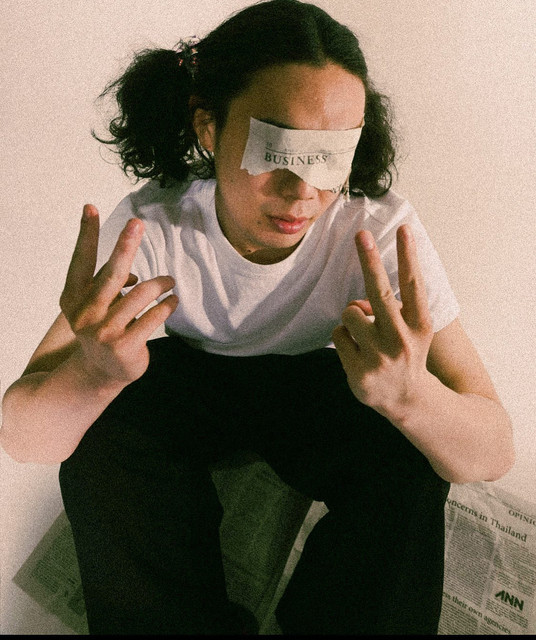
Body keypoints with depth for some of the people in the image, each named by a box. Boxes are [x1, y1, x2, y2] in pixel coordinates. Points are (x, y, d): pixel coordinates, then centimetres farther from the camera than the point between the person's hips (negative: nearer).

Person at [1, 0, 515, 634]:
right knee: (97, 444, -28)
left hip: (313, 385, 0)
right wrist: (93, 370, -52)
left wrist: (410, 395, -51)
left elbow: (494, 454, -28)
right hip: (189, 377, 1)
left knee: (409, 460, -27)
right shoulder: (151, 225, -27)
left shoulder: (381, 228, -27)